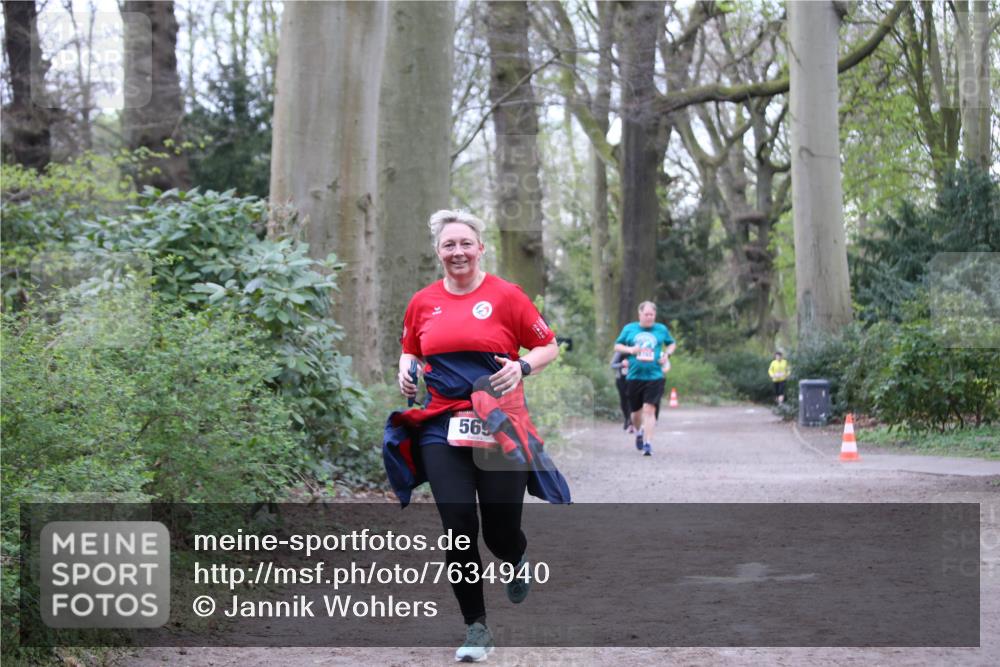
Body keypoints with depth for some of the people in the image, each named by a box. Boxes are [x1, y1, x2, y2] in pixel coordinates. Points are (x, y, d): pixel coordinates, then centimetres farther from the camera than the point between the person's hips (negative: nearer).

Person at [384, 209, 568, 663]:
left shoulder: (505, 296, -2)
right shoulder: (423, 302, 7)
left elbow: (549, 347, 4)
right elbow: (410, 349, 24)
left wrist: (523, 366, -14)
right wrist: (406, 371, 2)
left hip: (500, 428, -2)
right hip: (442, 428, 2)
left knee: (501, 533, 2)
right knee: (458, 530, -5)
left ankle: (517, 561, 42)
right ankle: (476, 628, 10)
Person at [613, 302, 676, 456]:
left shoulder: (661, 329, 7)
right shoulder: (629, 328, 5)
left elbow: (672, 344, 21)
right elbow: (617, 346, 10)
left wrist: (667, 354, 1)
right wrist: (630, 350, -9)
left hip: (655, 376, -1)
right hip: (634, 376, 1)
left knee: (649, 409, -14)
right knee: (636, 411, 12)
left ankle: (648, 443, -14)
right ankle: (639, 432, 43)